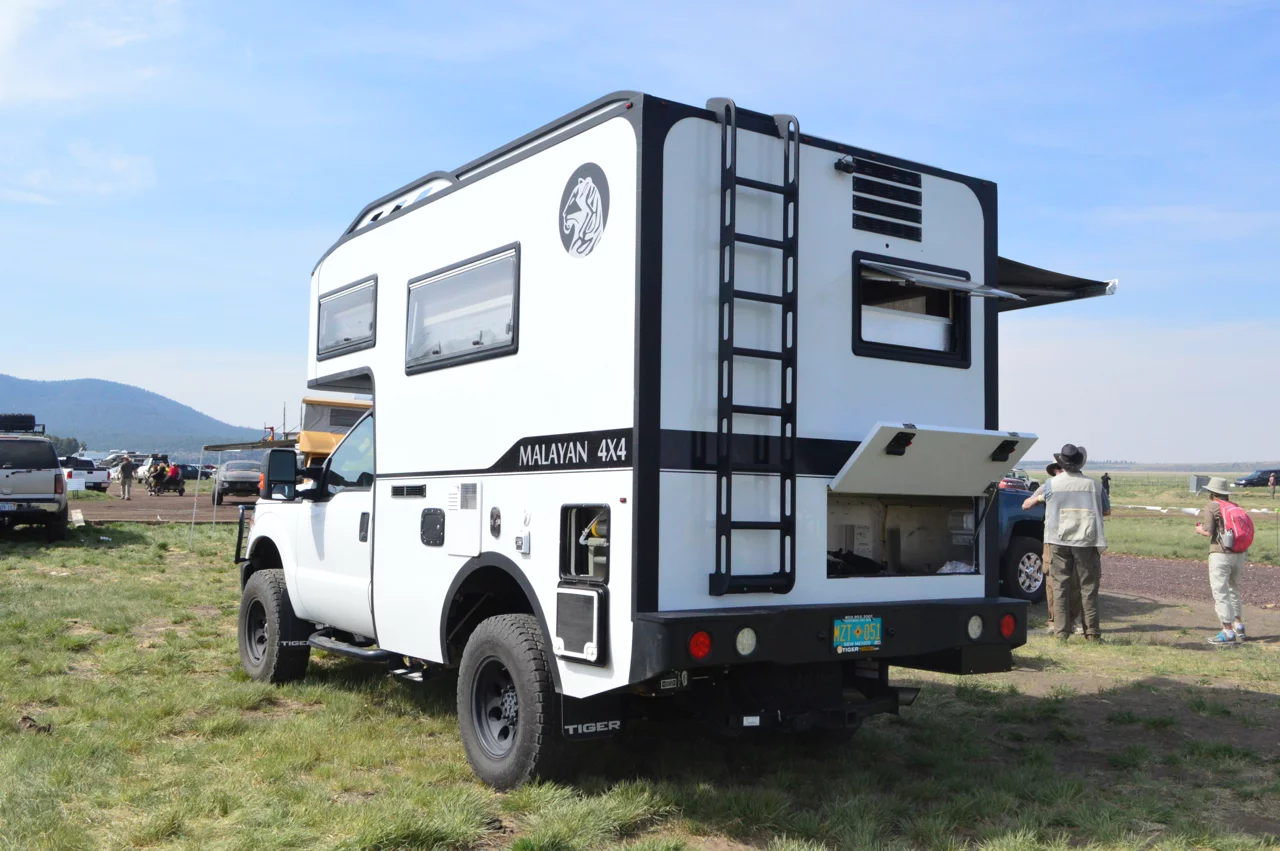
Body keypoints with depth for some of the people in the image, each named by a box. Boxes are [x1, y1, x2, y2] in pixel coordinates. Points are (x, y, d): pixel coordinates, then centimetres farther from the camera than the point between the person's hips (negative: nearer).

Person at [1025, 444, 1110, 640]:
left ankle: (1062, 631, 2)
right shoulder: (1094, 485, 3)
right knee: (1088, 587, 5)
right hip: (1086, 541, 0)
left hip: (1059, 541, 0)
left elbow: (1028, 503, 16)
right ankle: (1091, 632, 4)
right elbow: (1107, 511, 14)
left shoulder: (1052, 484, 2)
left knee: (1061, 586, 5)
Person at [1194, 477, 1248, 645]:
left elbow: (1208, 532, -12)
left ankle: (1228, 632, -5)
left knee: (1220, 592, -3)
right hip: (1239, 553, 7)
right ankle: (1238, 625, 27)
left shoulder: (1211, 507, -5)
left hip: (1221, 554, -7)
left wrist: (1199, 529, 9)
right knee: (1233, 588, 23)